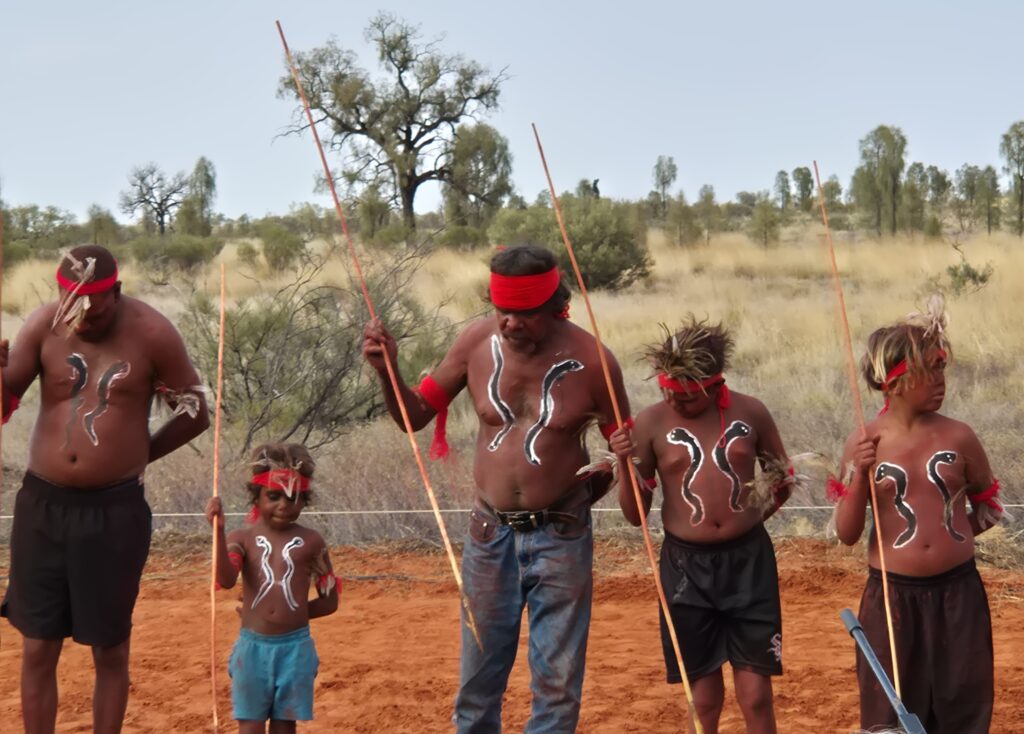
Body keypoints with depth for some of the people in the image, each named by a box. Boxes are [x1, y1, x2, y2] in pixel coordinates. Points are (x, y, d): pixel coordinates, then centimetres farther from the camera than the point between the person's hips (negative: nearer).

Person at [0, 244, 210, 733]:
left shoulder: (151, 333, -9)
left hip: (115, 508, -2)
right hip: (42, 504, 2)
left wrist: (140, 454, 4)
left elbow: (196, 412, 1)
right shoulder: (43, 326, -4)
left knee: (110, 649, 9)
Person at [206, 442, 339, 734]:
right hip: (253, 646, 0)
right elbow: (226, 580, -21)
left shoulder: (310, 542, 0)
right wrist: (219, 530, -29)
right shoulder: (243, 538, -1)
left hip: (294, 647, 0)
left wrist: (290, 614, -2)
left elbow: (330, 601, 6)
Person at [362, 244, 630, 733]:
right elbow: (416, 414, 3)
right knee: (479, 672, 14)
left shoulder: (590, 361, -14)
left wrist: (578, 498, -5)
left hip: (561, 537, -2)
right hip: (490, 532, 2)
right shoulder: (476, 342, -7)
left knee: (558, 676, 7)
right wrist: (387, 371, -13)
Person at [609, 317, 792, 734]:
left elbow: (782, 478, 15)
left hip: (748, 560, 0)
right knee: (704, 695, 9)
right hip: (686, 565, 0)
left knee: (755, 695, 1)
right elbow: (635, 515, -2)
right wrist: (624, 465, -17)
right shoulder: (651, 423, -5)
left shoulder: (750, 413, -2)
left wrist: (747, 520, 6)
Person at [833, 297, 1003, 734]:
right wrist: (859, 476, -17)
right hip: (893, 596, -1)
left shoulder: (958, 437, -2)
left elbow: (986, 506, 15)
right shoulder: (865, 444, -5)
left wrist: (953, 533, 3)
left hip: (958, 593, 1)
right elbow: (847, 535, -5)